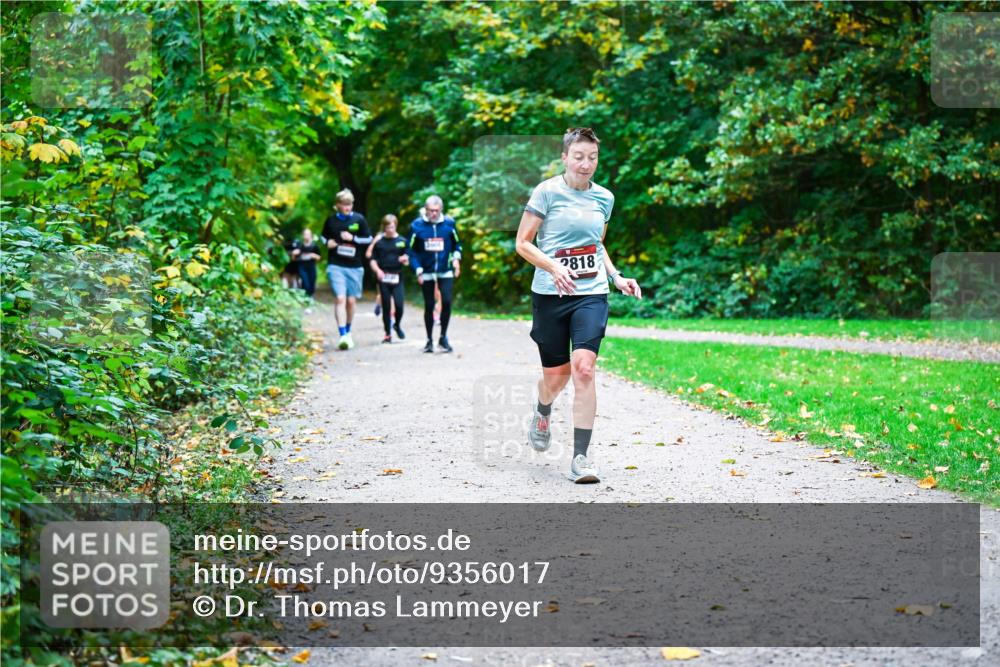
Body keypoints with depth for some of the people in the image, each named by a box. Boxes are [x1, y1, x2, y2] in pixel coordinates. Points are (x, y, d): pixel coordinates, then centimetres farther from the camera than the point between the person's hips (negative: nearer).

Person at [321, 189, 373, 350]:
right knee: (340, 298, -15)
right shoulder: (331, 220, 4)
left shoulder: (359, 219, 2)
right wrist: (328, 242, -3)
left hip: (355, 266, 1)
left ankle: (348, 332, 28)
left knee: (351, 300, 7)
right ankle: (343, 335, -19)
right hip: (335, 266, -1)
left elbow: (368, 239, 5)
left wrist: (353, 238, -10)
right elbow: (324, 237, 19)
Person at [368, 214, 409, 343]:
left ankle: (397, 325, 17)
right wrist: (377, 270, -13)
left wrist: (405, 259, -14)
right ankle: (388, 334, 14)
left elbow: (407, 262, 8)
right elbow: (372, 260, 5)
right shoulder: (379, 242, 4)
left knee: (399, 305, -12)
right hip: (383, 278, 0)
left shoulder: (402, 241, 4)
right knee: (386, 307, 4)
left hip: (397, 277, 0)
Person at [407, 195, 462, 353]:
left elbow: (457, 244, 10)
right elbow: (412, 251, 0)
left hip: (445, 272, 0)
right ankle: (429, 340, 20)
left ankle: (443, 337, 4)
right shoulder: (416, 226, -5)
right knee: (429, 306, 7)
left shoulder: (449, 223, -2)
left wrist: (456, 258, -8)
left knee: (447, 302, -13)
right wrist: (418, 270, -7)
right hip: (426, 273, 0)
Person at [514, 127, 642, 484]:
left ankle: (580, 457, -11)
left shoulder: (604, 198, 10)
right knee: (556, 375, 7)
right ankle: (542, 413, 45)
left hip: (591, 294, 2)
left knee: (584, 369, -15)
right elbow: (523, 243, -4)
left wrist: (616, 277, 11)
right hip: (550, 294, -2)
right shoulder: (547, 191, -4)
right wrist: (553, 267, -20)